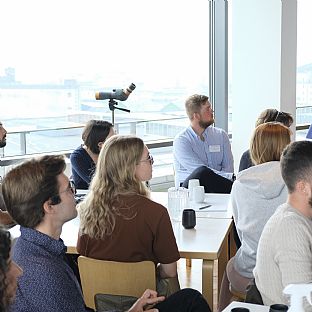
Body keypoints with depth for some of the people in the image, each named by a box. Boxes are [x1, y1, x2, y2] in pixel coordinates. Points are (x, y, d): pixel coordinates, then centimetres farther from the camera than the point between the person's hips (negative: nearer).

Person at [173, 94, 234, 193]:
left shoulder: (221, 135, 13)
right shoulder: (181, 140, -4)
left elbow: (228, 168, 5)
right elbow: (202, 172, -15)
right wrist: (231, 177, -23)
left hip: (215, 186, 2)